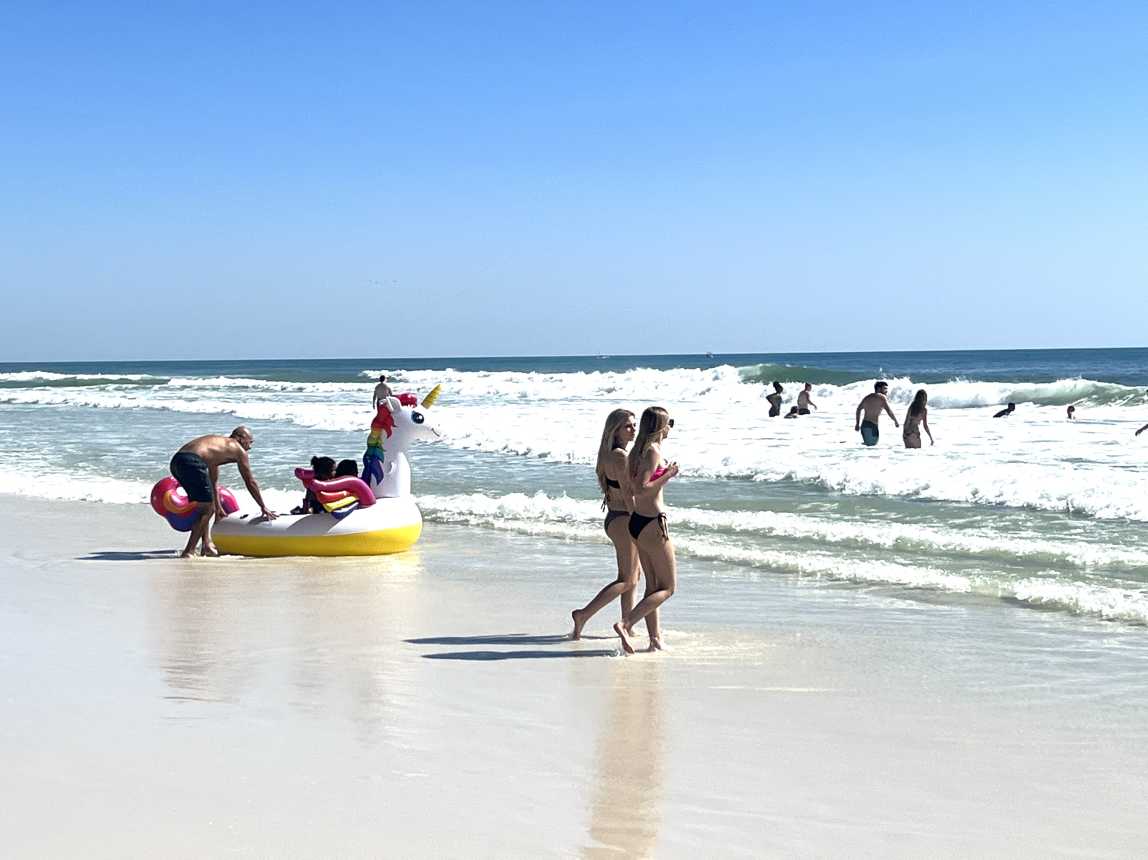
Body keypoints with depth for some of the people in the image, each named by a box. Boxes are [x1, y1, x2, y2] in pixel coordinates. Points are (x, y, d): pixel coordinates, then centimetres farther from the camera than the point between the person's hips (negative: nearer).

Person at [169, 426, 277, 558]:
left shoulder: (218, 444, 36)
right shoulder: (238, 450, 14)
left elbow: (213, 481, 44)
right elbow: (250, 482, 17)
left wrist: (218, 507, 51)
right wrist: (263, 507, 26)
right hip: (192, 461, -8)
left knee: (201, 505, 23)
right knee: (207, 508, 2)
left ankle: (206, 545, 19)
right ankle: (188, 552, -1)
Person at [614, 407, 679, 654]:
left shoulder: (636, 451, 11)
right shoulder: (653, 451, -16)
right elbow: (640, 490, -23)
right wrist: (666, 477, -16)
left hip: (636, 521, 9)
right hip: (653, 523, -9)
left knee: (653, 585, 15)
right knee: (668, 588, -1)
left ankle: (655, 637, 17)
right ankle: (625, 624, -13)